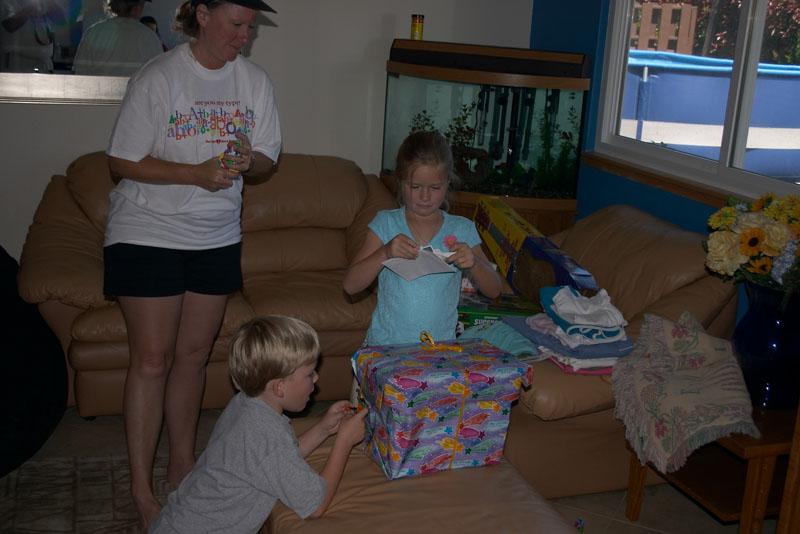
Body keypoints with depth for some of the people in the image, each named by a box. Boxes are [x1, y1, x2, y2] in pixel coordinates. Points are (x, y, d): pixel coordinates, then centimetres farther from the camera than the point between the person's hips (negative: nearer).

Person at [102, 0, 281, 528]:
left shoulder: (255, 80, 4)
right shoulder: (158, 77, -10)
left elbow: (268, 160, 8)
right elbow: (123, 162, -10)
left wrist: (249, 162, -16)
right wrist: (196, 173, -21)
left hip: (217, 238, 4)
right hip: (148, 233, -4)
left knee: (193, 354, 12)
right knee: (152, 359, -1)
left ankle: (183, 464, 28)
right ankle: (141, 488, 11)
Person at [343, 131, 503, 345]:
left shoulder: (462, 229, 5)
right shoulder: (386, 223, 3)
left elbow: (494, 290, 5)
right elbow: (350, 285, -3)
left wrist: (473, 263, -15)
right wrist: (385, 253, -18)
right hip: (385, 345, -1)